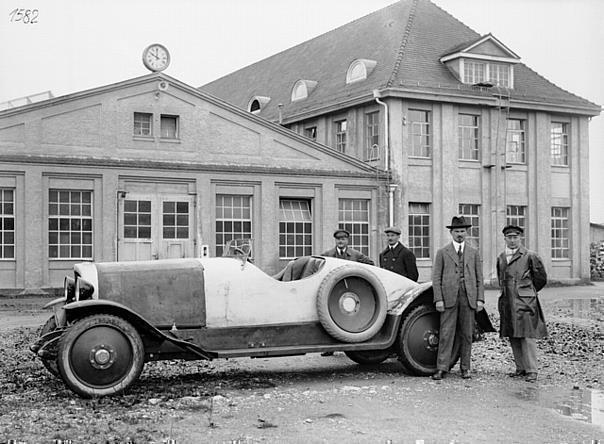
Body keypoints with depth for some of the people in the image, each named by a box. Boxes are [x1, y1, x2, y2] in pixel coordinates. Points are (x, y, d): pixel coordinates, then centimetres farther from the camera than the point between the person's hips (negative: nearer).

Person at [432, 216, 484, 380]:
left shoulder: (474, 253, 13)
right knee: (446, 334, -5)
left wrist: (480, 299, 1)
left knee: (466, 334, 5)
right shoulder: (442, 252, 8)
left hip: (469, 298, 2)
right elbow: (436, 278, 3)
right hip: (449, 298, -2)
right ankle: (442, 368, -4)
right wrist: (438, 299, -6)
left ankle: (465, 367, 14)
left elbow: (479, 278, 11)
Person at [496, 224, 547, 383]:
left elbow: (541, 278, 6)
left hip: (525, 303, -5)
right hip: (507, 303, 6)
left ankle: (531, 371, -3)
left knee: (527, 336, -7)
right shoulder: (501, 258, 14)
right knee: (513, 337, 7)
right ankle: (521, 368, 16)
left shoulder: (530, 256, -2)